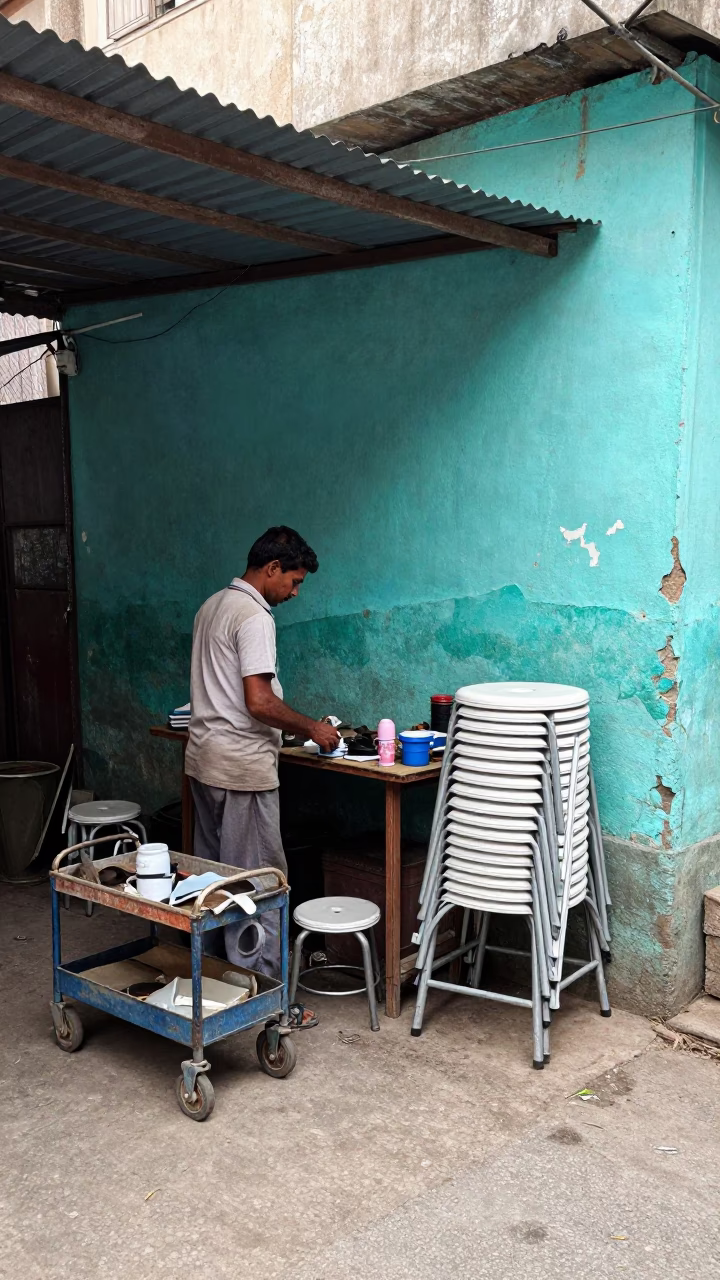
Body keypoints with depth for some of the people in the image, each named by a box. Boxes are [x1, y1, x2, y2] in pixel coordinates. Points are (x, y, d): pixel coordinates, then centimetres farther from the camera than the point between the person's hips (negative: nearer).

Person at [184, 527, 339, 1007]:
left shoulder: (213, 606, 13)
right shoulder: (254, 616, -17)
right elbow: (259, 701, -23)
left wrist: (293, 726, 20)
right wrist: (311, 728, -9)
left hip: (204, 759, 10)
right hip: (242, 766, -10)